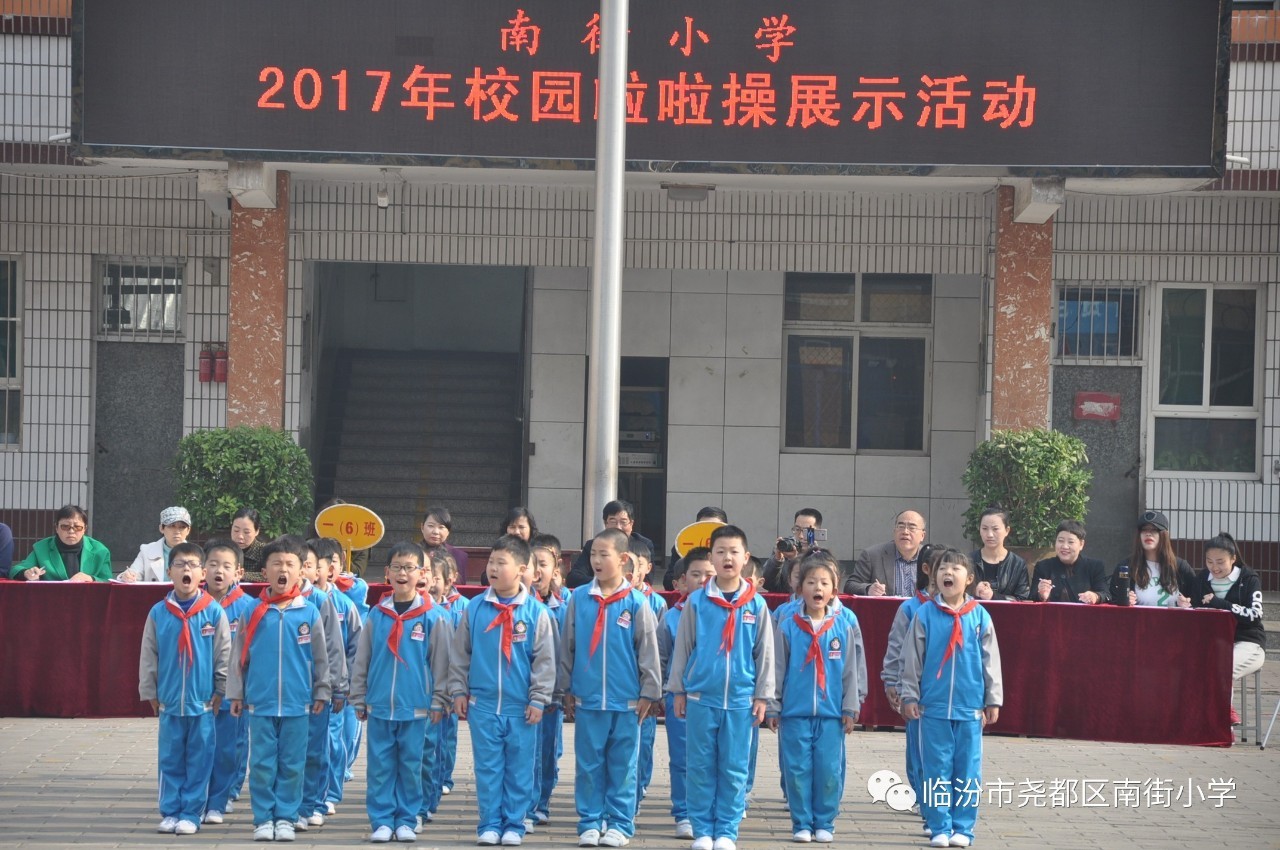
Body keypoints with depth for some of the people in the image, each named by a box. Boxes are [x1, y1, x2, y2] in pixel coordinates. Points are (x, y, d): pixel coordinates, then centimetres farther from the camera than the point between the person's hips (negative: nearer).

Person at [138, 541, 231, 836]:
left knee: (199, 761, 5)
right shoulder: (158, 612, -1)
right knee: (170, 760, 8)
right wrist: (150, 692, 6)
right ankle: (170, 812, 17)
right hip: (169, 701, 1)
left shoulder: (214, 612, -4)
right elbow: (148, 656, 6)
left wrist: (220, 691, 1)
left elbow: (224, 655, 1)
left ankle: (191, 814, 13)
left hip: (203, 701, -1)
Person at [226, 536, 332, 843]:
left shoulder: (310, 614, 0)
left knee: (292, 765, 6)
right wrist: (236, 693, 6)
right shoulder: (253, 613, 1)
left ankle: (285, 817, 15)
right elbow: (239, 656, 6)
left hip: (297, 703, 0)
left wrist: (321, 692, 7)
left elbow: (320, 658, 7)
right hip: (260, 702, 0)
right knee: (262, 764, 4)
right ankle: (263, 818, 13)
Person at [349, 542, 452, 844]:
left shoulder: (433, 616, -3)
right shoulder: (377, 614, 4)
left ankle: (406, 821, 15)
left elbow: (440, 662, 0)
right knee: (380, 766, 5)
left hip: (416, 707, -2)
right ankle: (382, 821, 12)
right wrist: (359, 699, 7)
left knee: (411, 765, 6)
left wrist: (438, 702, -2)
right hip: (379, 705, 2)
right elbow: (361, 660, 9)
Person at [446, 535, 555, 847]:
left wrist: (538, 699, -4)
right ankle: (489, 824, 14)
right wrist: (458, 691, 4)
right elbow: (459, 655, 8)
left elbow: (544, 660, -2)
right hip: (482, 705, 1)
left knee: (519, 770, 6)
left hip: (521, 707, -1)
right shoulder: (474, 609, 1)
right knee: (487, 769, 6)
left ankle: (514, 825, 16)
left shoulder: (535, 611, -4)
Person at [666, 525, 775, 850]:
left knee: (734, 769, 4)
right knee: (700, 768, 5)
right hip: (700, 698, 0)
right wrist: (678, 690, 5)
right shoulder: (697, 601, 0)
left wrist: (762, 696, 4)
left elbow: (765, 653, 6)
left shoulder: (756, 604, 2)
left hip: (740, 700, 0)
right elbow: (682, 649, 6)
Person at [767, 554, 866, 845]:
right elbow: (777, 670, 4)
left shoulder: (845, 625, 2)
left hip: (832, 712, 0)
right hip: (795, 711, 0)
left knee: (829, 770, 3)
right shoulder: (788, 627, 1)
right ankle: (802, 824, 13)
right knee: (797, 769, 3)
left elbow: (853, 669, 5)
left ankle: (824, 823, 15)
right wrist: (773, 708, 3)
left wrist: (851, 707, 3)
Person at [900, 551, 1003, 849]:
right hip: (933, 707, -1)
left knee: (968, 771, 4)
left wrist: (993, 700, 6)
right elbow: (912, 659, 3)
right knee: (936, 771, 4)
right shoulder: (925, 614, -1)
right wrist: (910, 696, 1)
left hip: (970, 708, 1)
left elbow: (991, 661, 6)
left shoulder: (980, 616, 1)